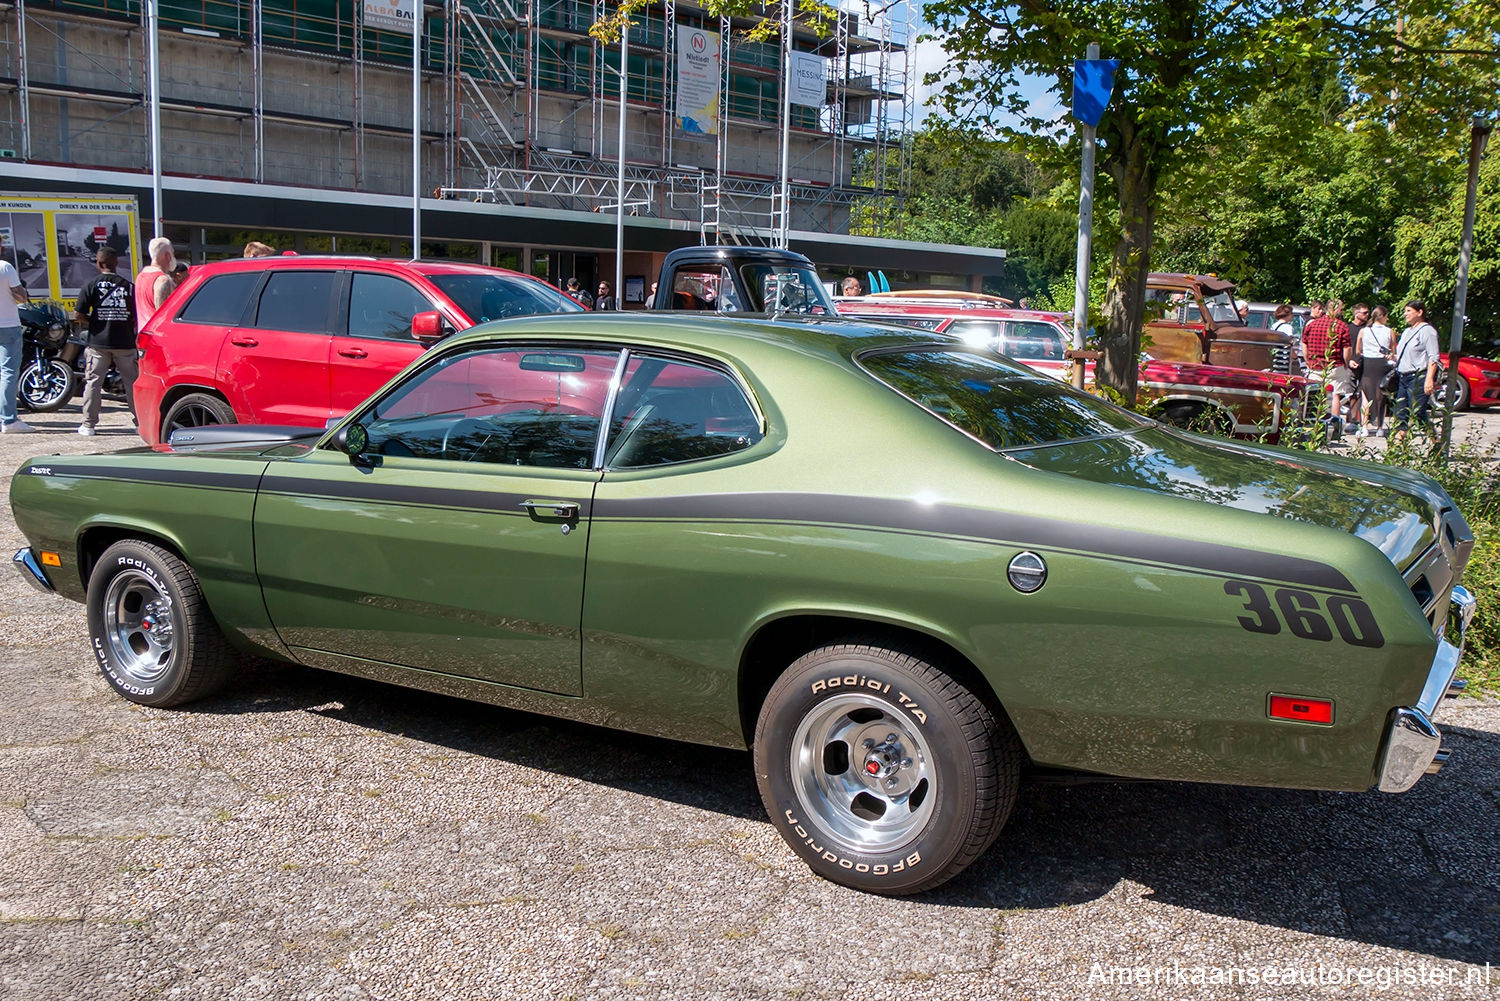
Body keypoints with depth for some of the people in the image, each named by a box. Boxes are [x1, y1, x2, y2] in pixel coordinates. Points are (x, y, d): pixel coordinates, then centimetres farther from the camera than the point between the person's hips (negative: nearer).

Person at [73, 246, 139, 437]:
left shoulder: (91, 286, -3)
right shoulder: (128, 286, 1)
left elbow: (78, 315, -5)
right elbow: (137, 316, 1)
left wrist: (93, 320, 13)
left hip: (99, 342, -1)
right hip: (125, 342, 1)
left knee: (93, 382, 6)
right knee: (131, 381, 7)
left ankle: (89, 424, 8)